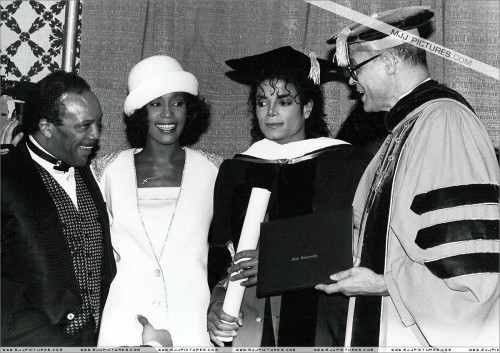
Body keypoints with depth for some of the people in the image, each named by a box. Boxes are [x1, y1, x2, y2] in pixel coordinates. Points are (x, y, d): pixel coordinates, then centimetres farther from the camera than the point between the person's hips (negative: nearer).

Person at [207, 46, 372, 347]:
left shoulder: (346, 164, 1)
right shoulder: (235, 172, 11)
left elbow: (359, 255, -5)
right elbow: (217, 258, 11)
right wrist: (217, 305, -5)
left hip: (319, 332, -2)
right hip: (248, 331, 3)